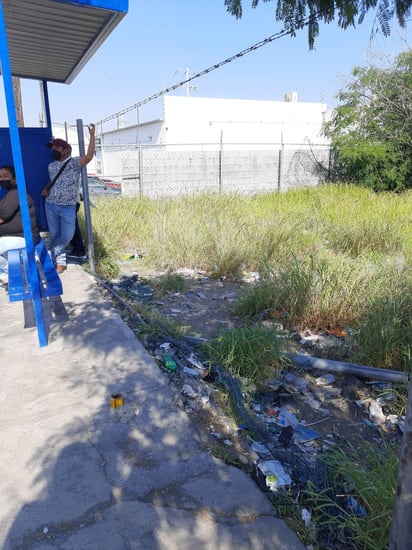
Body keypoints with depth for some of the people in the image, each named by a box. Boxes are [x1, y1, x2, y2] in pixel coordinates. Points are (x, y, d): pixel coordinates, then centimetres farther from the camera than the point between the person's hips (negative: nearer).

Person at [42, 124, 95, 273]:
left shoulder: (75, 162, -7)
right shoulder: (51, 166, 9)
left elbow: (89, 156, -25)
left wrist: (92, 135, -28)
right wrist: (45, 189, 4)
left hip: (68, 207, -4)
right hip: (50, 205, 4)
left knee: (67, 235, -6)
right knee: (55, 235, 7)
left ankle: (52, 253, 22)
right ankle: (60, 262, 19)